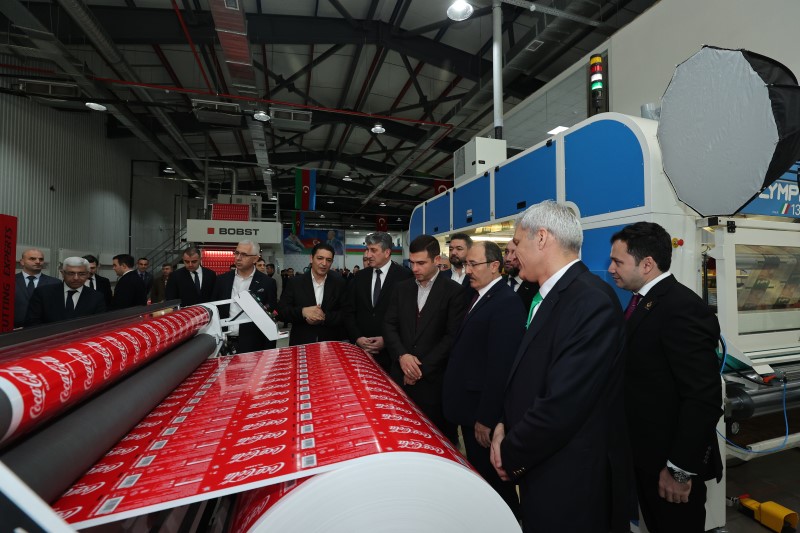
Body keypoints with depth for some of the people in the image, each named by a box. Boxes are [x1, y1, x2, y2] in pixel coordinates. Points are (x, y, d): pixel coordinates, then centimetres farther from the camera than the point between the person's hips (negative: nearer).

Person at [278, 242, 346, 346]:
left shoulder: (339, 283, -2)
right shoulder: (295, 282, -2)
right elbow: (281, 311, -3)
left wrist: (324, 318, -20)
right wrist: (302, 311, -21)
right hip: (301, 344, 0)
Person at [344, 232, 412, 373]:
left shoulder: (405, 276, -8)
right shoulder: (360, 276, 6)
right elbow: (349, 312, 8)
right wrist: (357, 338, -5)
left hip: (391, 351, -3)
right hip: (360, 349, 4)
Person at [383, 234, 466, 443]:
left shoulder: (454, 291, -7)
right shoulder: (401, 288, 8)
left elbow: (453, 336, -11)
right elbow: (389, 325, 5)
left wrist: (423, 368, -12)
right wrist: (402, 355, -11)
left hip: (434, 378, -3)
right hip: (401, 375, 4)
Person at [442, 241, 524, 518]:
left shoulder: (506, 303, -21)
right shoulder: (481, 297, 9)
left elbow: (500, 366, -24)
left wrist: (486, 418, -20)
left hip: (483, 412, -9)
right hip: (471, 406, 9)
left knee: (492, 478, 11)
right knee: (478, 473, 22)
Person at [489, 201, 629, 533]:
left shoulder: (592, 301, -25)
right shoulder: (547, 297, 3)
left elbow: (563, 405, -27)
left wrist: (511, 455, -13)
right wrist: (505, 425, -3)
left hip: (572, 481, -7)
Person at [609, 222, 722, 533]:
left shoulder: (683, 308, -23)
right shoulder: (642, 301, 5)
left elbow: (704, 398, -25)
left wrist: (681, 469, -20)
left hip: (670, 460, -8)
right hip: (643, 453, 8)